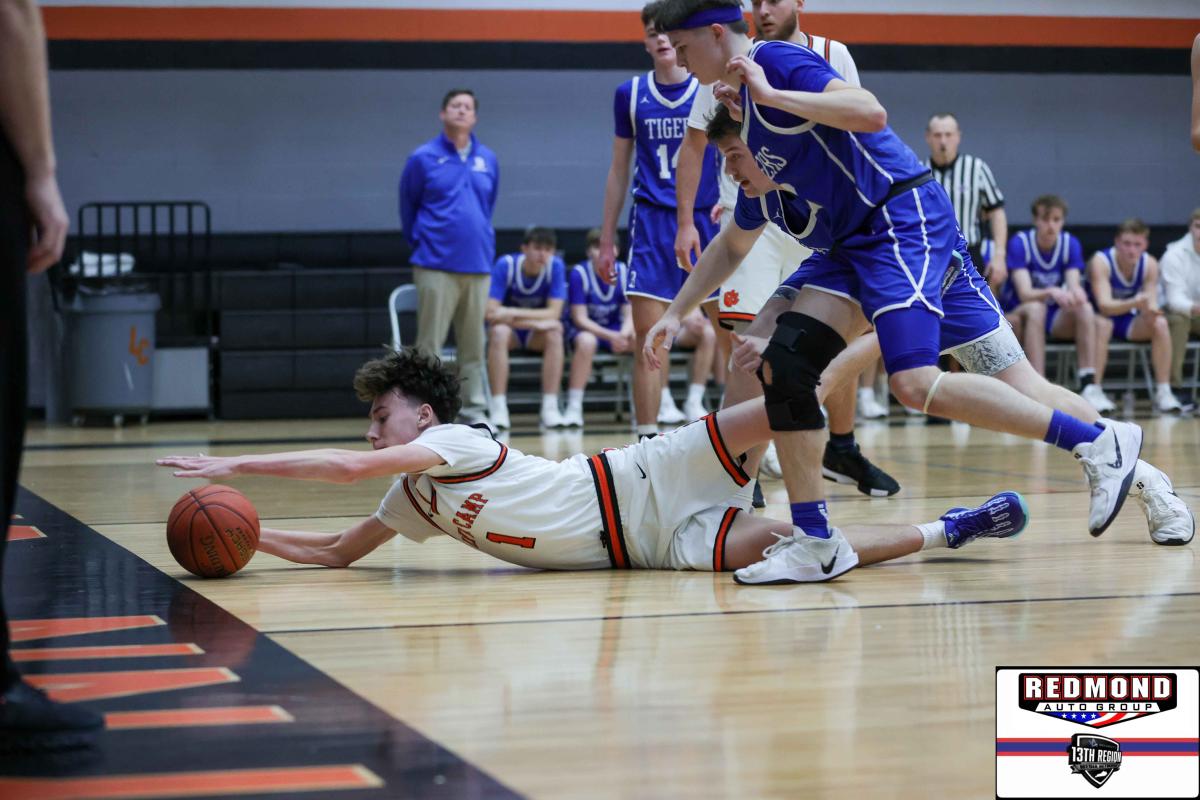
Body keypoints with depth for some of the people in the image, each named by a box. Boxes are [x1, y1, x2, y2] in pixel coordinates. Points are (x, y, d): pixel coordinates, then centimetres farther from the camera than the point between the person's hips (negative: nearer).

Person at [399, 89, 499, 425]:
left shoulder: (488, 160, 9)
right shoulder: (423, 158, -1)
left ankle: (474, 411, 12)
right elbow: (407, 207, 7)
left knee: (473, 346, 7)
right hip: (437, 266, -4)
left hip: (479, 266, 4)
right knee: (429, 345, -4)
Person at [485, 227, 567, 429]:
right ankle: (498, 409, -36)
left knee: (555, 331, -31)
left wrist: (513, 313, -28)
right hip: (510, 331, -1)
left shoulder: (555, 266, -13)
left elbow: (554, 313, -18)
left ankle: (550, 407, -31)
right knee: (499, 331, -35)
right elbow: (491, 312, -24)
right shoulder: (505, 265, -18)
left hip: (537, 336, 1)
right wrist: (534, 322, -31)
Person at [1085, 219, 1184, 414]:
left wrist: (1150, 310, -39)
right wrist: (1135, 303, -50)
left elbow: (1152, 305, -13)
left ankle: (1163, 393, -20)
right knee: (1101, 323, -37)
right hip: (1102, 317, -4)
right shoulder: (1101, 262, -23)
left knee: (1160, 323, -23)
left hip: (1128, 322, 4)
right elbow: (1104, 305, -32)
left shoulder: (1150, 264, -10)